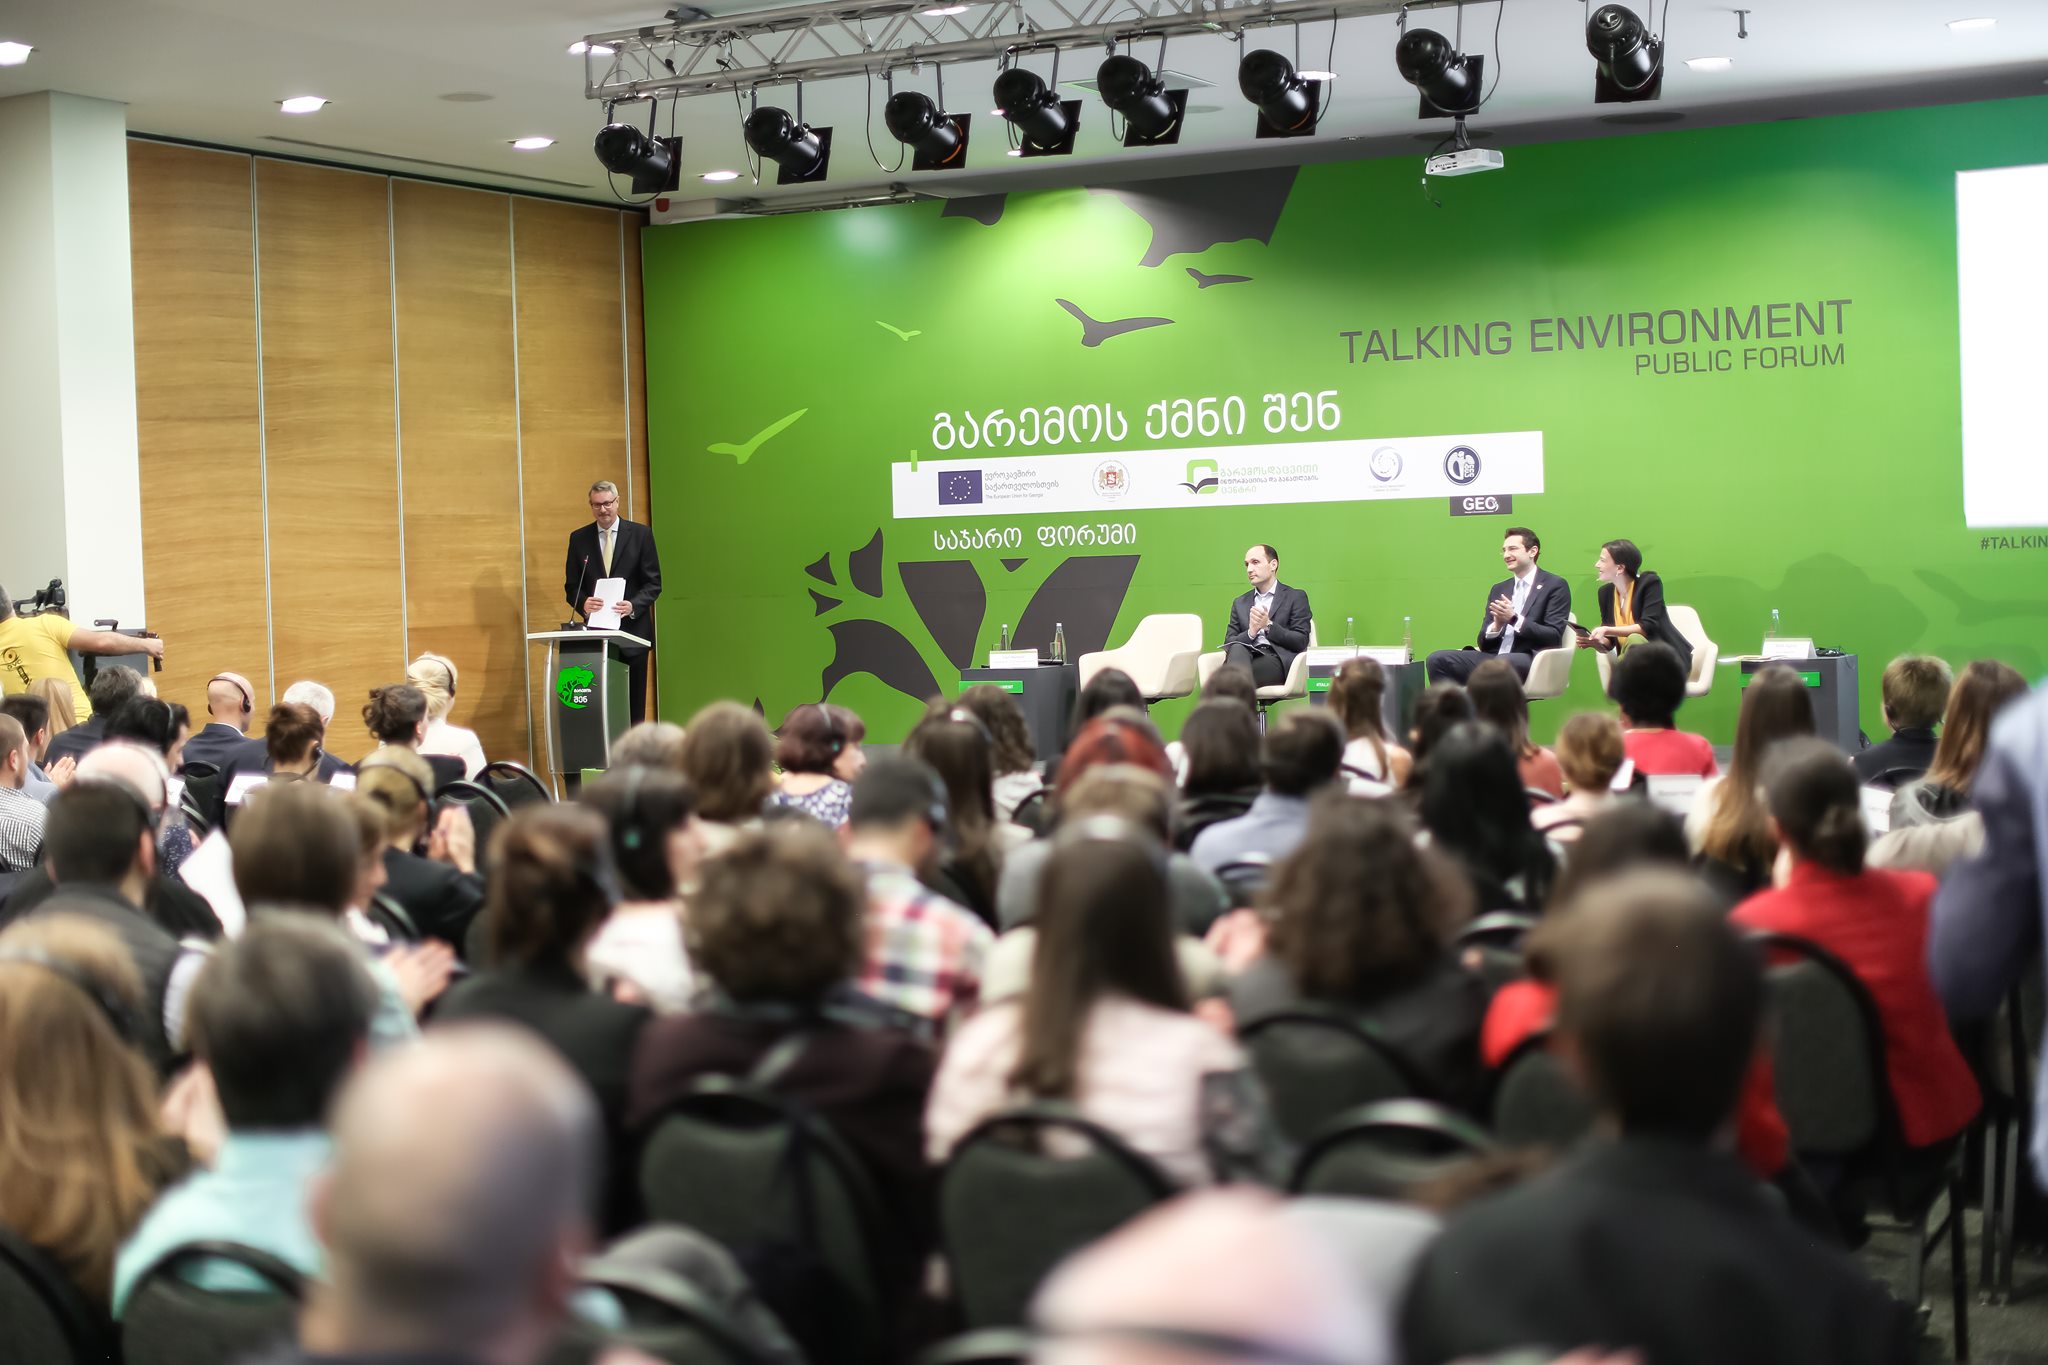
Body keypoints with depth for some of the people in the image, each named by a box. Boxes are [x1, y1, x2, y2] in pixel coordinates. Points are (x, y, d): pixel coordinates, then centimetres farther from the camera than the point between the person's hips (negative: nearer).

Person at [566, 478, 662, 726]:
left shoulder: (640, 534, 3)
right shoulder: (579, 538, 8)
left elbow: (653, 583, 1)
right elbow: (571, 586, 8)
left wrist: (633, 606, -18)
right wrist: (583, 603, -14)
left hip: (632, 629, -1)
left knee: (634, 703, 1)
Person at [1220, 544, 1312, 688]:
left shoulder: (1296, 597, 14)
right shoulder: (1240, 603, 27)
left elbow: (1301, 642, 3)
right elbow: (1228, 643, 17)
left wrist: (1269, 626, -9)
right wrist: (1250, 633, -4)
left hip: (1278, 661, -3)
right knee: (1237, 649, -35)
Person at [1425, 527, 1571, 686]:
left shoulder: (1555, 586, 4)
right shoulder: (1499, 589, 22)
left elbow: (1554, 637, -7)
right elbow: (1483, 642, 16)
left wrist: (1514, 618, -17)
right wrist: (1496, 626, -8)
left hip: (1531, 660, -6)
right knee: (1438, 659, -15)